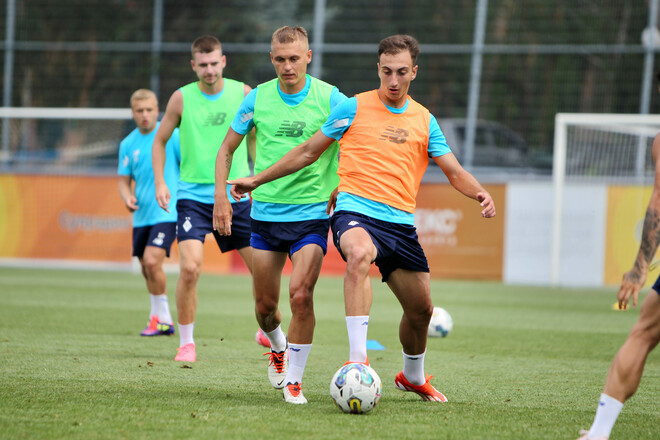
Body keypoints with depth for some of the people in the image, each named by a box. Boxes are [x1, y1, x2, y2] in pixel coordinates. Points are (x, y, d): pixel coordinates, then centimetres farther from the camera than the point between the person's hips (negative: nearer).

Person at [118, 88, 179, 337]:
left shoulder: (171, 135, -5)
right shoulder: (128, 144, 9)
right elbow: (124, 180, 12)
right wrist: (127, 197, -10)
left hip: (167, 212, -6)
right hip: (141, 216, 6)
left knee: (152, 260, -20)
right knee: (146, 269, 9)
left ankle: (161, 317, -7)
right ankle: (160, 318, 24)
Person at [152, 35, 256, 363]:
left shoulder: (243, 94, 0)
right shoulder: (182, 98, -2)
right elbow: (160, 140, 10)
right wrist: (160, 182, -2)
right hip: (194, 196, -2)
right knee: (190, 267, -18)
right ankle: (186, 342, -3)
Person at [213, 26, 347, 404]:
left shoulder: (331, 99, -6)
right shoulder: (258, 99, 1)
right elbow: (227, 148, 11)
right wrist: (221, 195, 2)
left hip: (313, 213, -3)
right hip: (266, 213, 3)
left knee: (300, 295, -18)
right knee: (265, 305, 7)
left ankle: (294, 379, -4)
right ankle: (278, 346, 41)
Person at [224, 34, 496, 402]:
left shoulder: (424, 120, 12)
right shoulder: (353, 108, 4)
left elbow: (454, 171, 10)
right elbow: (309, 152, 12)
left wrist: (480, 193, -12)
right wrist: (258, 179, 12)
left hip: (401, 222, 5)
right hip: (356, 211, -4)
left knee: (421, 309, 9)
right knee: (359, 254, -39)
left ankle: (413, 377, 39)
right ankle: (358, 360, -44)